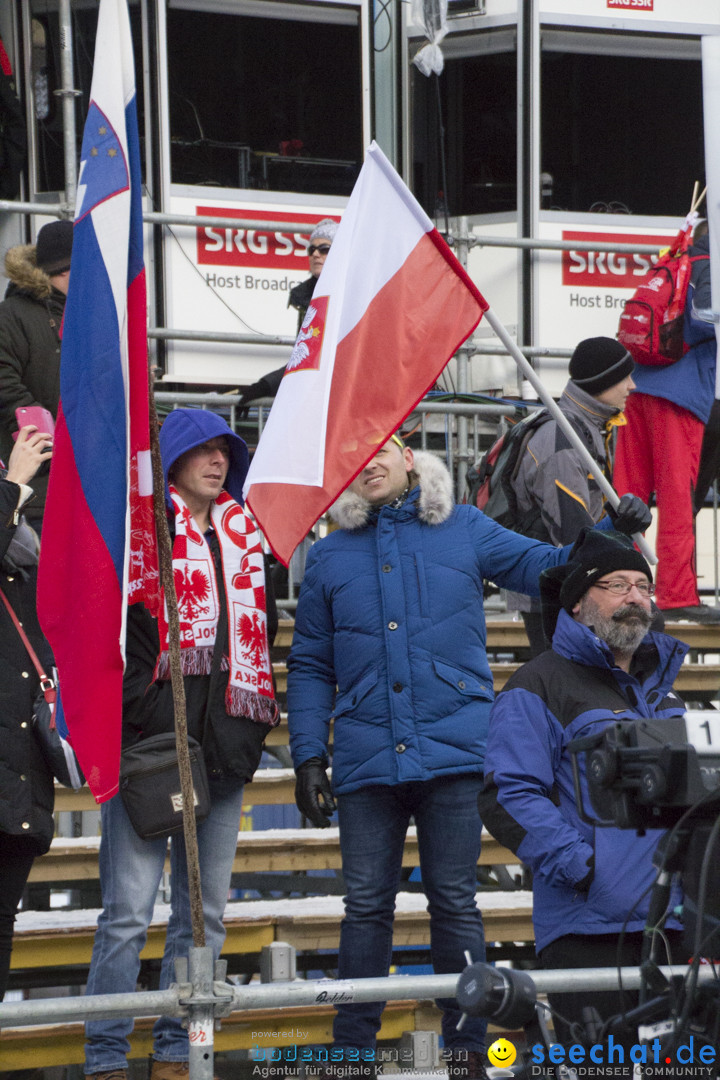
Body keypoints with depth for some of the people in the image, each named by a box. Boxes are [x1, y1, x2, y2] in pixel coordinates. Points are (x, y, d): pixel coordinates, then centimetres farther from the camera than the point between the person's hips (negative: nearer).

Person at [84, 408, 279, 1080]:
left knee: (205, 911, 7)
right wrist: (143, 711, -14)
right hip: (149, 740, -6)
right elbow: (108, 622, -6)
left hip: (223, 745, 6)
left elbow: (265, 626, 25)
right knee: (129, 909, -8)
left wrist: (261, 713, 13)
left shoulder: (244, 535, 19)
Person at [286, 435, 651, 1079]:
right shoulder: (330, 556, 11)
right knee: (366, 907, 3)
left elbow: (547, 566, 12)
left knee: (455, 904, 3)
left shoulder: (464, 531, 9)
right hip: (367, 759, 1)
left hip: (453, 753, -1)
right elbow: (310, 667, 11)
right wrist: (307, 757, 3)